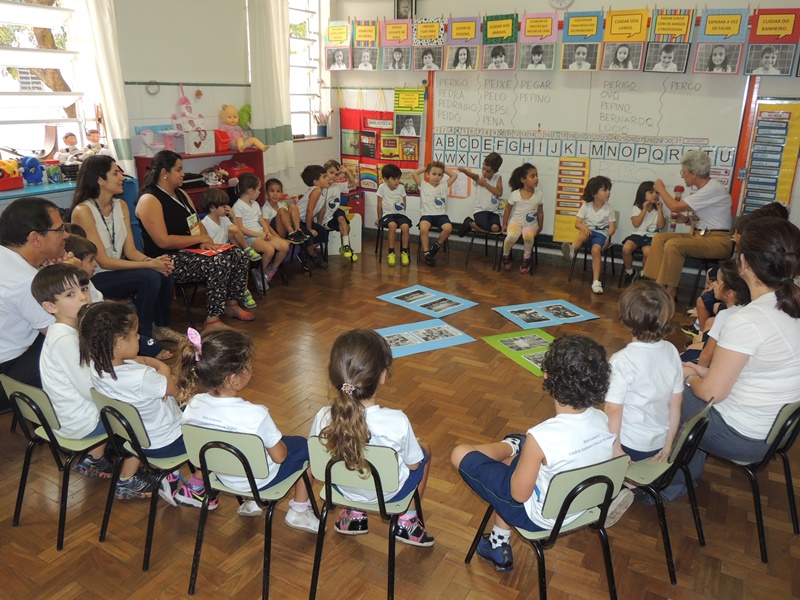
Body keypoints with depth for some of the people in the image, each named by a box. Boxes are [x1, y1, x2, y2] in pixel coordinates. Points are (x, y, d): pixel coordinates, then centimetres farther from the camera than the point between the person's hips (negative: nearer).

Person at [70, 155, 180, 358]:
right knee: (150, 278, -28)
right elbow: (103, 260, -20)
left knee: (164, 274, -19)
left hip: (116, 271, 7)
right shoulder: (83, 211, -16)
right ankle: (142, 342, -12)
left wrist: (153, 260, -21)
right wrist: (149, 264, -26)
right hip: (93, 279, -6)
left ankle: (161, 327, 5)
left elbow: (130, 250, 0)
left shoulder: (121, 205, 5)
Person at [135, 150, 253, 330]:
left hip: (190, 251, 9)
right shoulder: (149, 200, -14)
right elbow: (163, 241, -21)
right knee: (218, 263, -30)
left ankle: (232, 304, 7)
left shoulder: (181, 194, 14)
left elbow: (197, 223, 18)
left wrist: (205, 241, -5)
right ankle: (212, 320, -24)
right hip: (169, 260, -9)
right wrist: (199, 238, -13)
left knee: (239, 256, -5)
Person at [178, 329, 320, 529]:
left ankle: (251, 502, 33)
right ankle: (298, 512, 23)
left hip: (223, 475, 5)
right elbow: (279, 456, -22)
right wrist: (274, 433, -2)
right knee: (307, 446, 18)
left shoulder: (193, 405, -21)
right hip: (260, 479, -5)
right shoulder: (256, 415, -36)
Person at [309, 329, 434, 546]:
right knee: (424, 449, 24)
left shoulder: (323, 418, -28)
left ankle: (354, 515, 32)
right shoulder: (397, 422, -35)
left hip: (345, 489, 3)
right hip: (389, 493, -2)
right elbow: (413, 465, -16)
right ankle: (407, 522, 27)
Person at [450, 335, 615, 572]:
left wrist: (515, 451, -4)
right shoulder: (602, 420, -15)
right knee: (512, 441, 24)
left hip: (539, 516, -6)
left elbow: (519, 494, -22)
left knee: (461, 454, 0)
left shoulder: (542, 437, -35)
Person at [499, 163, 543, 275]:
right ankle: (506, 255, 3)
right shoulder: (515, 194, -10)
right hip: (515, 222, -1)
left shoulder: (538, 194, -5)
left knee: (528, 236, -35)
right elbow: (508, 209, 4)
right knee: (511, 237, -32)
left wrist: (540, 227, 9)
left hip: (531, 224, 1)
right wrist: (504, 224, 6)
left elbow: (540, 212, 6)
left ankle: (526, 258, -5)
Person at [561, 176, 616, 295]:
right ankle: (571, 250, -65)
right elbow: (577, 223, -1)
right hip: (588, 232, 1)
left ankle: (596, 281, -32)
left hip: (601, 234, -1)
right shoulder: (586, 206, 3)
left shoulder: (609, 209, 2)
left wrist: (607, 238, -20)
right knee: (584, 233, -36)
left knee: (596, 249, -32)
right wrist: (583, 227, -24)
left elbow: (612, 228, 0)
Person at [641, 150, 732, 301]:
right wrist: (687, 220, 5)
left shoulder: (713, 189, -17)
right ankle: (656, 281, -9)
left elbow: (674, 206, -21)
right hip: (699, 235, 10)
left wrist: (661, 189, -5)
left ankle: (671, 290, -19)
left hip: (716, 241, -10)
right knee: (660, 237, -1)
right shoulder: (704, 188, 12)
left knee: (673, 244, -29)